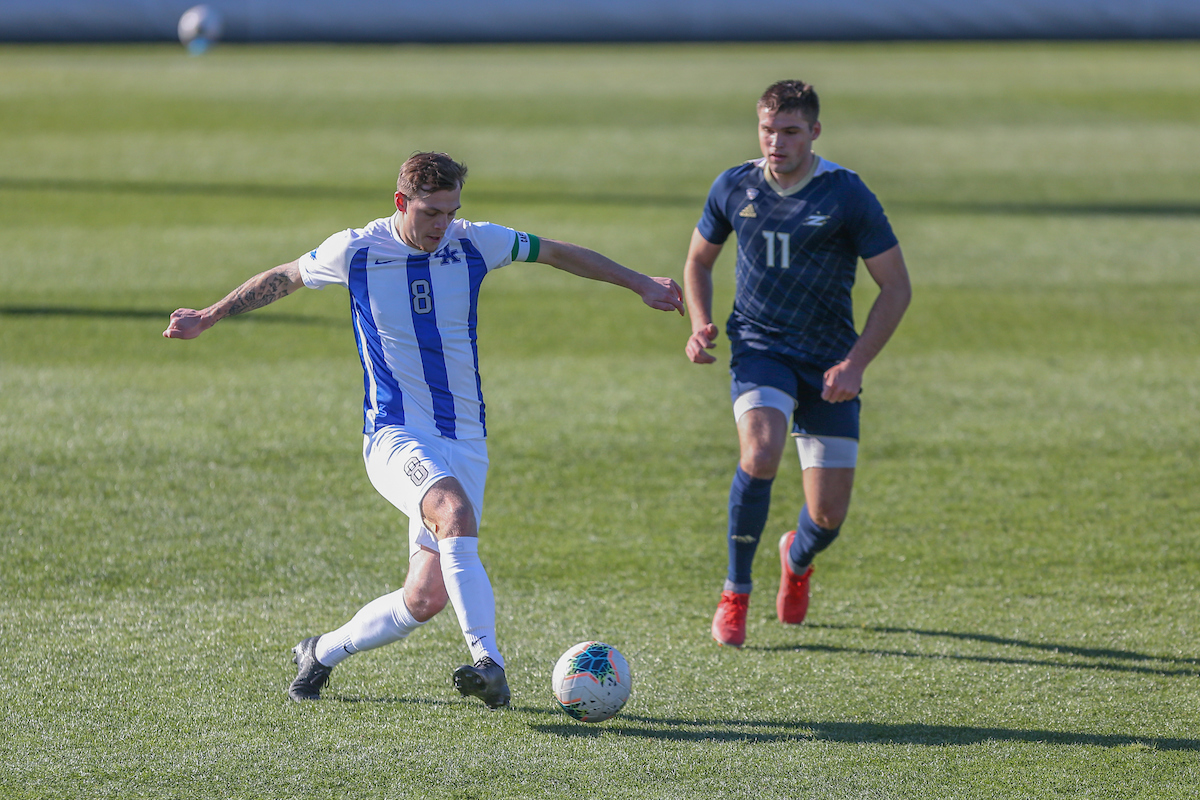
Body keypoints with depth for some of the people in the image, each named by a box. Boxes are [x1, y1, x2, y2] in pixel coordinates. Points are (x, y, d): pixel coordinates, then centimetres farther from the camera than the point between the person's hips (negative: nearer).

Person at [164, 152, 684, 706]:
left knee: (427, 598, -6)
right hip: (396, 436, -3)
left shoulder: (474, 244, 1)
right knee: (455, 513, -35)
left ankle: (321, 654, 19)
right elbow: (282, 279, 13)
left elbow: (558, 253, 15)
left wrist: (641, 285, 21)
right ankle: (488, 661, -40)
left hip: (464, 441, 4)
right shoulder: (355, 251, -4)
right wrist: (208, 318, 23)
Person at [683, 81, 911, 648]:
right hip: (759, 346, 0)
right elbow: (699, 260, 17)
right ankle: (735, 595, -11)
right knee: (760, 456, -30)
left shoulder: (847, 195, -10)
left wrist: (856, 363, -15)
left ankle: (797, 558, 38)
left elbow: (896, 287, -5)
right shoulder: (734, 188, -1)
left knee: (829, 514, -2)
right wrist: (701, 324, -2)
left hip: (828, 361, 0)